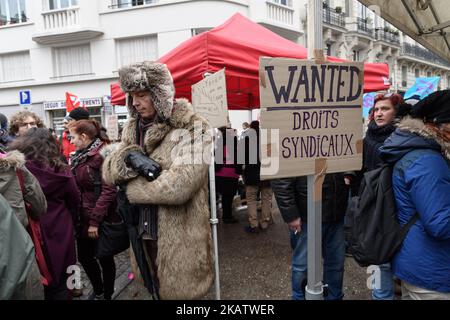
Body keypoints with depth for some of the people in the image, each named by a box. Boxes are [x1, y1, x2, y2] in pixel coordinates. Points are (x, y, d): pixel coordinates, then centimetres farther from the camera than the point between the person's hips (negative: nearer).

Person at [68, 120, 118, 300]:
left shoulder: (103, 155, -16)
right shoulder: (79, 156, 11)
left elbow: (108, 191, -21)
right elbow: (76, 187, 17)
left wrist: (95, 221, -20)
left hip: (101, 220, -8)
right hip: (84, 218, 8)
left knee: (105, 258, 8)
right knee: (84, 256, 17)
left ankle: (107, 295, 28)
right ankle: (98, 292, 39)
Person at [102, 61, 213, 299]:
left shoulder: (192, 128, -14)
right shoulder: (133, 129, 9)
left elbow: (180, 185, -25)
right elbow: (108, 171, 4)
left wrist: (130, 187, -12)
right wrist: (130, 156, -18)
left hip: (179, 239, -6)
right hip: (143, 232, 6)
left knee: (176, 290, 9)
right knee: (154, 289, 21)